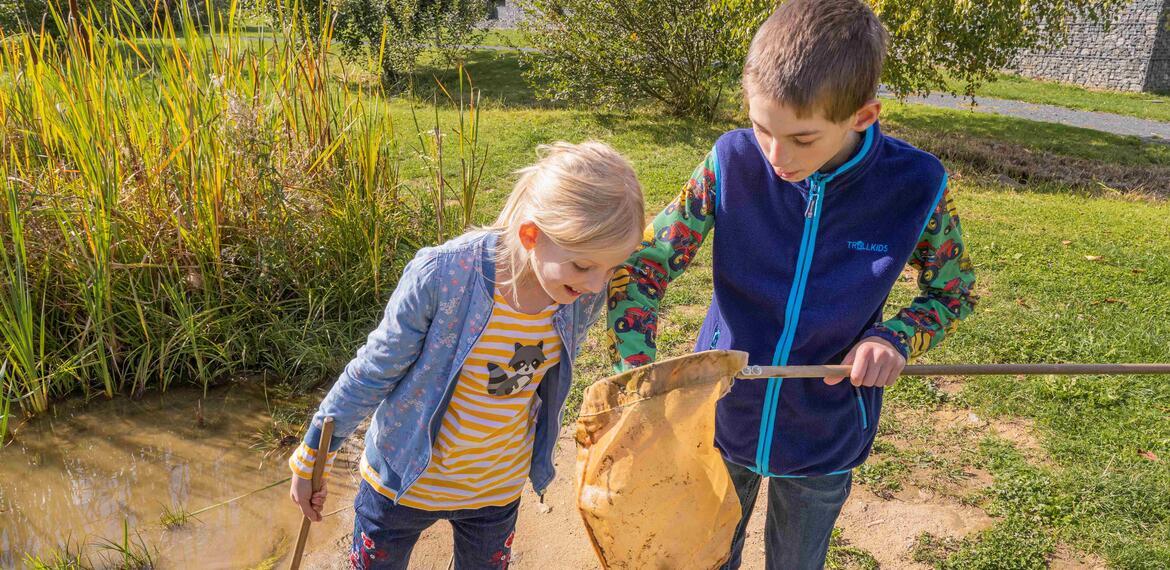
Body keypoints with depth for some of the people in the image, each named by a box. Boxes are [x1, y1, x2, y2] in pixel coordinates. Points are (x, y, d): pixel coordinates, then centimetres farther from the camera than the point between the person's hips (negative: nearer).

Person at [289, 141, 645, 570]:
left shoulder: (584, 293, -18)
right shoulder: (442, 276, -31)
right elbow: (373, 371, -16)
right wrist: (310, 459, -5)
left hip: (499, 487, 3)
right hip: (405, 479, -3)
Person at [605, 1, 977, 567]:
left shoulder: (916, 188, -19)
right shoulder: (732, 162, -20)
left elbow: (954, 291, -1)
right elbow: (642, 268, -13)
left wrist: (895, 338, -21)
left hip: (823, 441, 0)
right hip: (721, 418, 1)